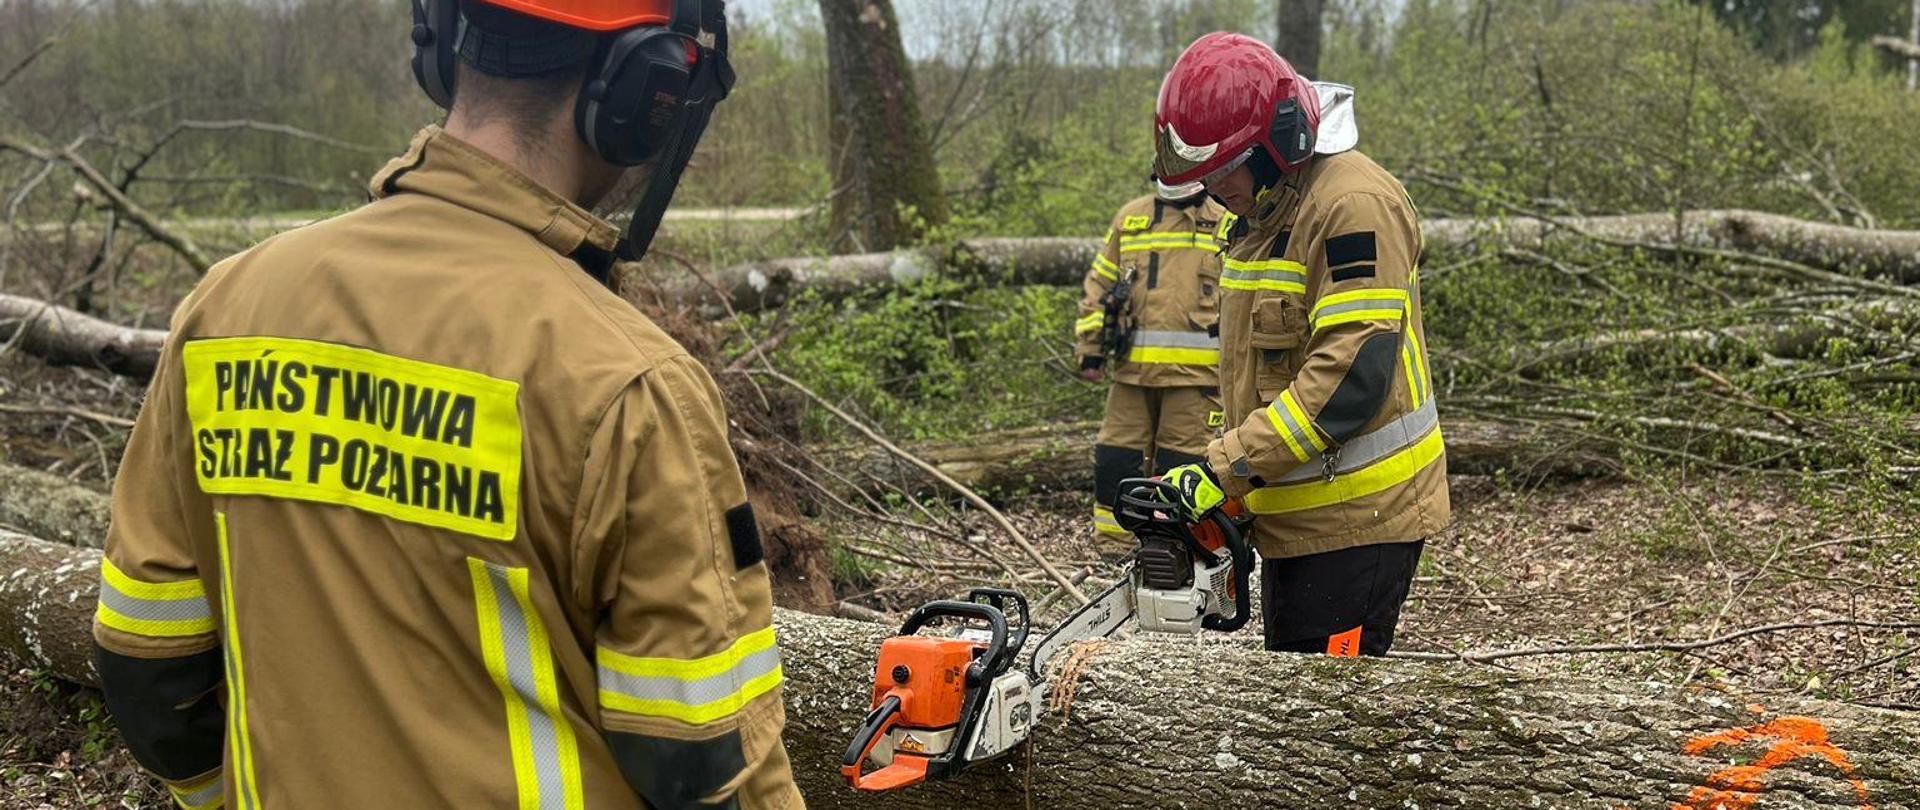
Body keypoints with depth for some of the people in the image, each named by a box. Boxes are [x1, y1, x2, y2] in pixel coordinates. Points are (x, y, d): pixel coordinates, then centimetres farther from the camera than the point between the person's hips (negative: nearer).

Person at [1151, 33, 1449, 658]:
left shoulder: (1354, 204, -18)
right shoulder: (1261, 213, 13)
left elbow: (1350, 376, -27)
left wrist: (1223, 471, -26)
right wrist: (1232, 482, 10)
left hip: (1356, 516, -10)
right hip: (1293, 514, 10)